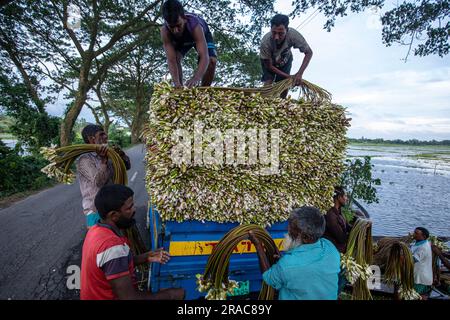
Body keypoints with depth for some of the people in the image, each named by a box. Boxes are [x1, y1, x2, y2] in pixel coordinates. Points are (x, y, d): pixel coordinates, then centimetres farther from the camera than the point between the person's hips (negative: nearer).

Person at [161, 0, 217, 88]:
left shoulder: (194, 26, -46)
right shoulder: (165, 31, -40)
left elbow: (204, 57, -55)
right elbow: (171, 61, -42)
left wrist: (196, 78, -73)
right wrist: (176, 82, -59)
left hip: (202, 34, -2)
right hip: (179, 40, 2)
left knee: (212, 60, -24)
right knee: (175, 58, -24)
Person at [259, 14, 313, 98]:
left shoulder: (293, 34, -38)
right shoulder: (265, 42, -40)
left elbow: (309, 53, -27)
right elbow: (269, 65, -27)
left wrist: (299, 74, -39)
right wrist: (288, 76, -31)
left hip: (285, 59, 2)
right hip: (269, 61, -2)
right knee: (268, 82, -20)